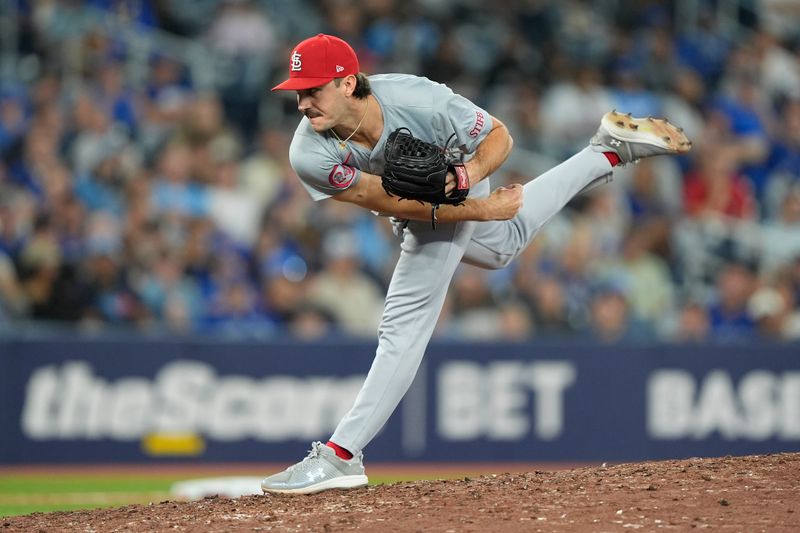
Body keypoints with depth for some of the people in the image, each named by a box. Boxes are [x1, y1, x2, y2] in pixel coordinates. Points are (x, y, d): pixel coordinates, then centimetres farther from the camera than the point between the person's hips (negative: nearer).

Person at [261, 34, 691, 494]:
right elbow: (394, 202, -31)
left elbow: (498, 136, -23)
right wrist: (483, 209, -33)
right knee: (504, 244, 31)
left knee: (406, 321, -13)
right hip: (419, 210, 4)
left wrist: (474, 170, -44)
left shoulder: (418, 100, -41)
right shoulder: (310, 156, -36)